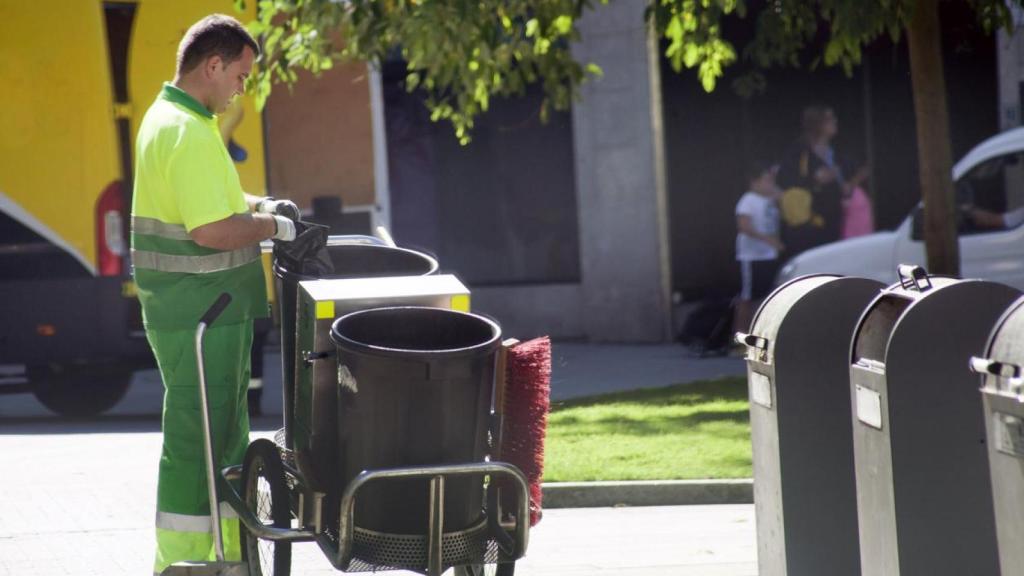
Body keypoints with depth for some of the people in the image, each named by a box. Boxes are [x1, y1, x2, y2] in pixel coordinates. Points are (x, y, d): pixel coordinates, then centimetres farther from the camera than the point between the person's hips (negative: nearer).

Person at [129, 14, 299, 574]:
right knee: (196, 441, -3)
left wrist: (256, 205, 12)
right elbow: (213, 232, -25)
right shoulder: (189, 133, -21)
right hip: (200, 317, -11)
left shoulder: (164, 118, 13)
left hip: (194, 312, 11)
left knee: (223, 438, 17)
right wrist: (271, 225, -11)